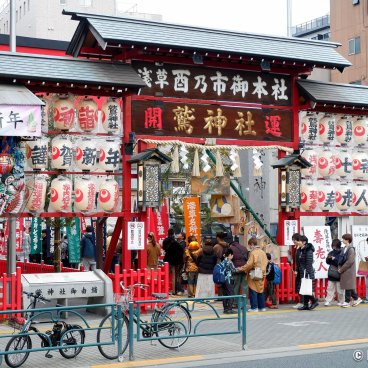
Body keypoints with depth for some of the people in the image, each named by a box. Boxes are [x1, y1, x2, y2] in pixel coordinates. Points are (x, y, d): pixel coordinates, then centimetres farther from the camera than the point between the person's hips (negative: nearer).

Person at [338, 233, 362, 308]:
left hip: (349, 270, -8)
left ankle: (347, 301, 5)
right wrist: (339, 267, 0)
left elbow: (350, 261, -19)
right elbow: (341, 259, 15)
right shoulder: (344, 248, 10)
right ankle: (356, 298, 23)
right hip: (344, 270, 8)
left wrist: (341, 269, -16)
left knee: (348, 286, -2)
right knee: (349, 286, 12)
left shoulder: (351, 249, -14)